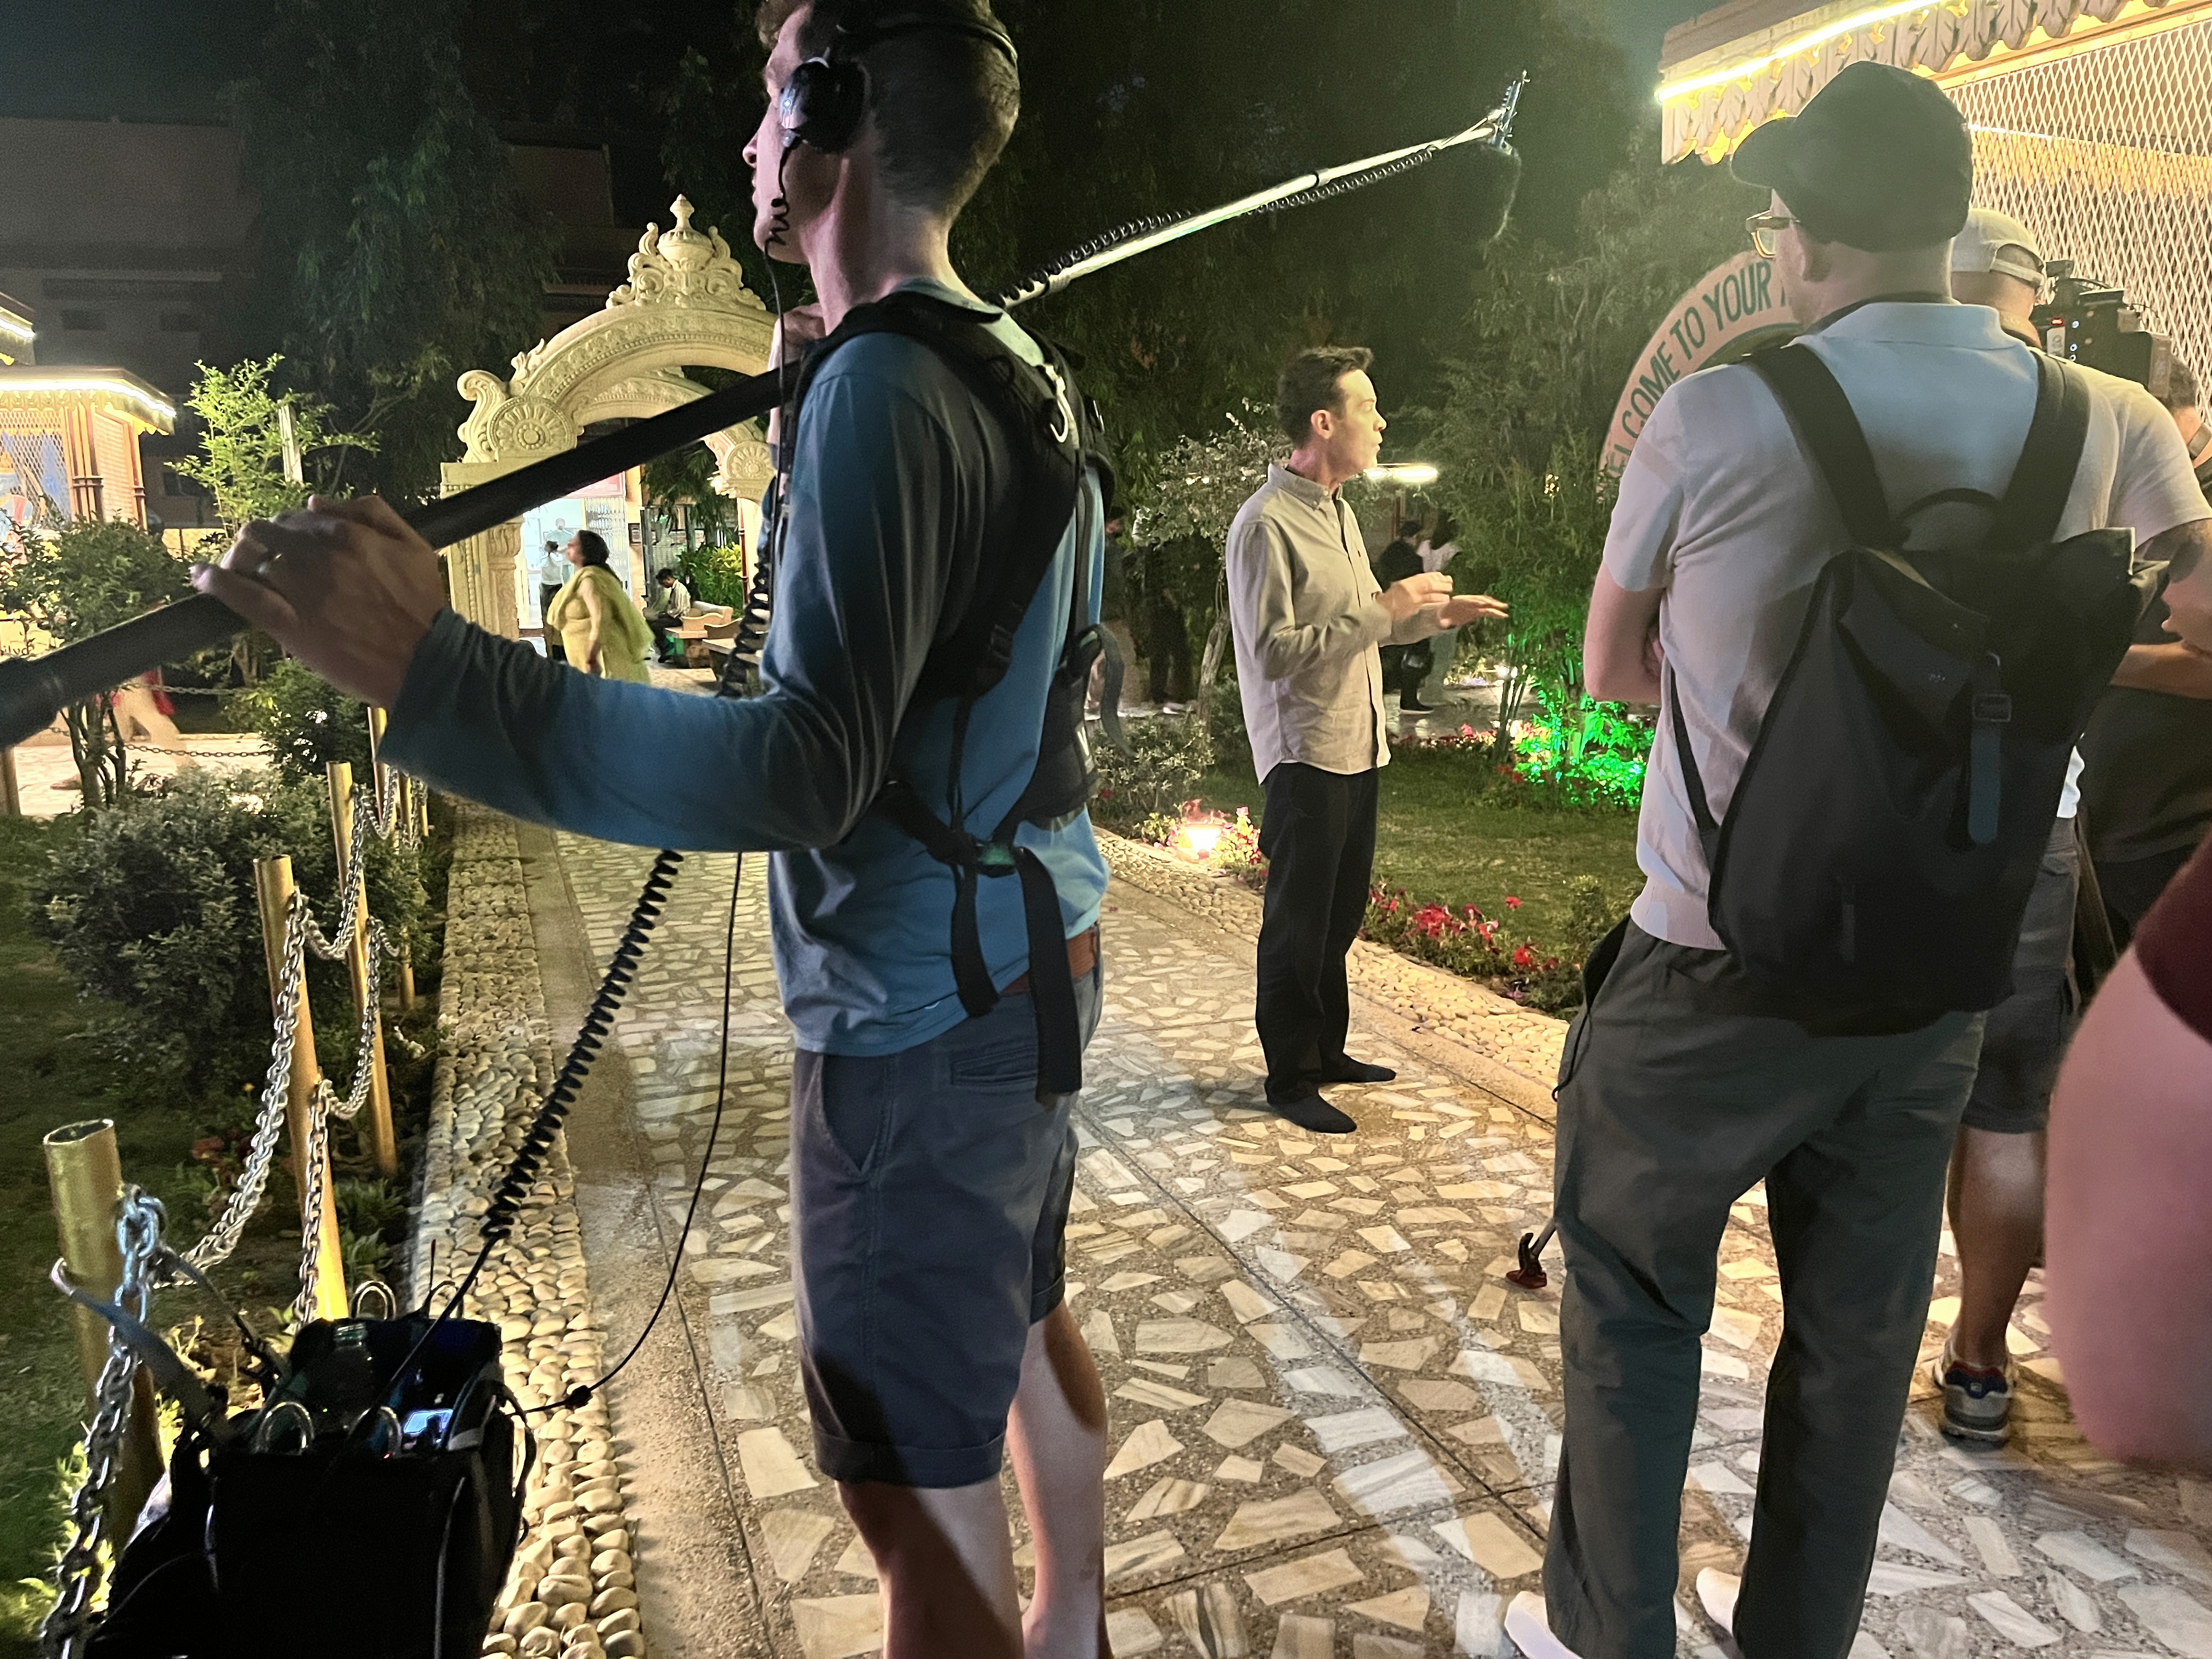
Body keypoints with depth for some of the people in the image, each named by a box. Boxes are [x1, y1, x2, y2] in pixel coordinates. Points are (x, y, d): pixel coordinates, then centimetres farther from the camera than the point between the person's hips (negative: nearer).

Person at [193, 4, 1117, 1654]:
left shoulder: (886, 382, -20)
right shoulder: (1020, 362, 9)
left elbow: (807, 767, -32)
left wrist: (434, 671, -40)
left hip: (922, 1020, -10)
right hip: (1035, 958, 10)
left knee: (917, 1483, 4)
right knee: (1027, 1321, 26)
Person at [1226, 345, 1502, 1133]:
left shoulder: (1338, 513, 14)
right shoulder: (1267, 522, -16)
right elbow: (1272, 652, -22)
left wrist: (1435, 615, 11)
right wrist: (1383, 608, -20)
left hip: (1357, 749, 9)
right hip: (1306, 754, -9)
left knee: (1339, 916, 17)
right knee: (1297, 924, 2)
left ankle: (1326, 1051, 32)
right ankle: (1289, 1077, 16)